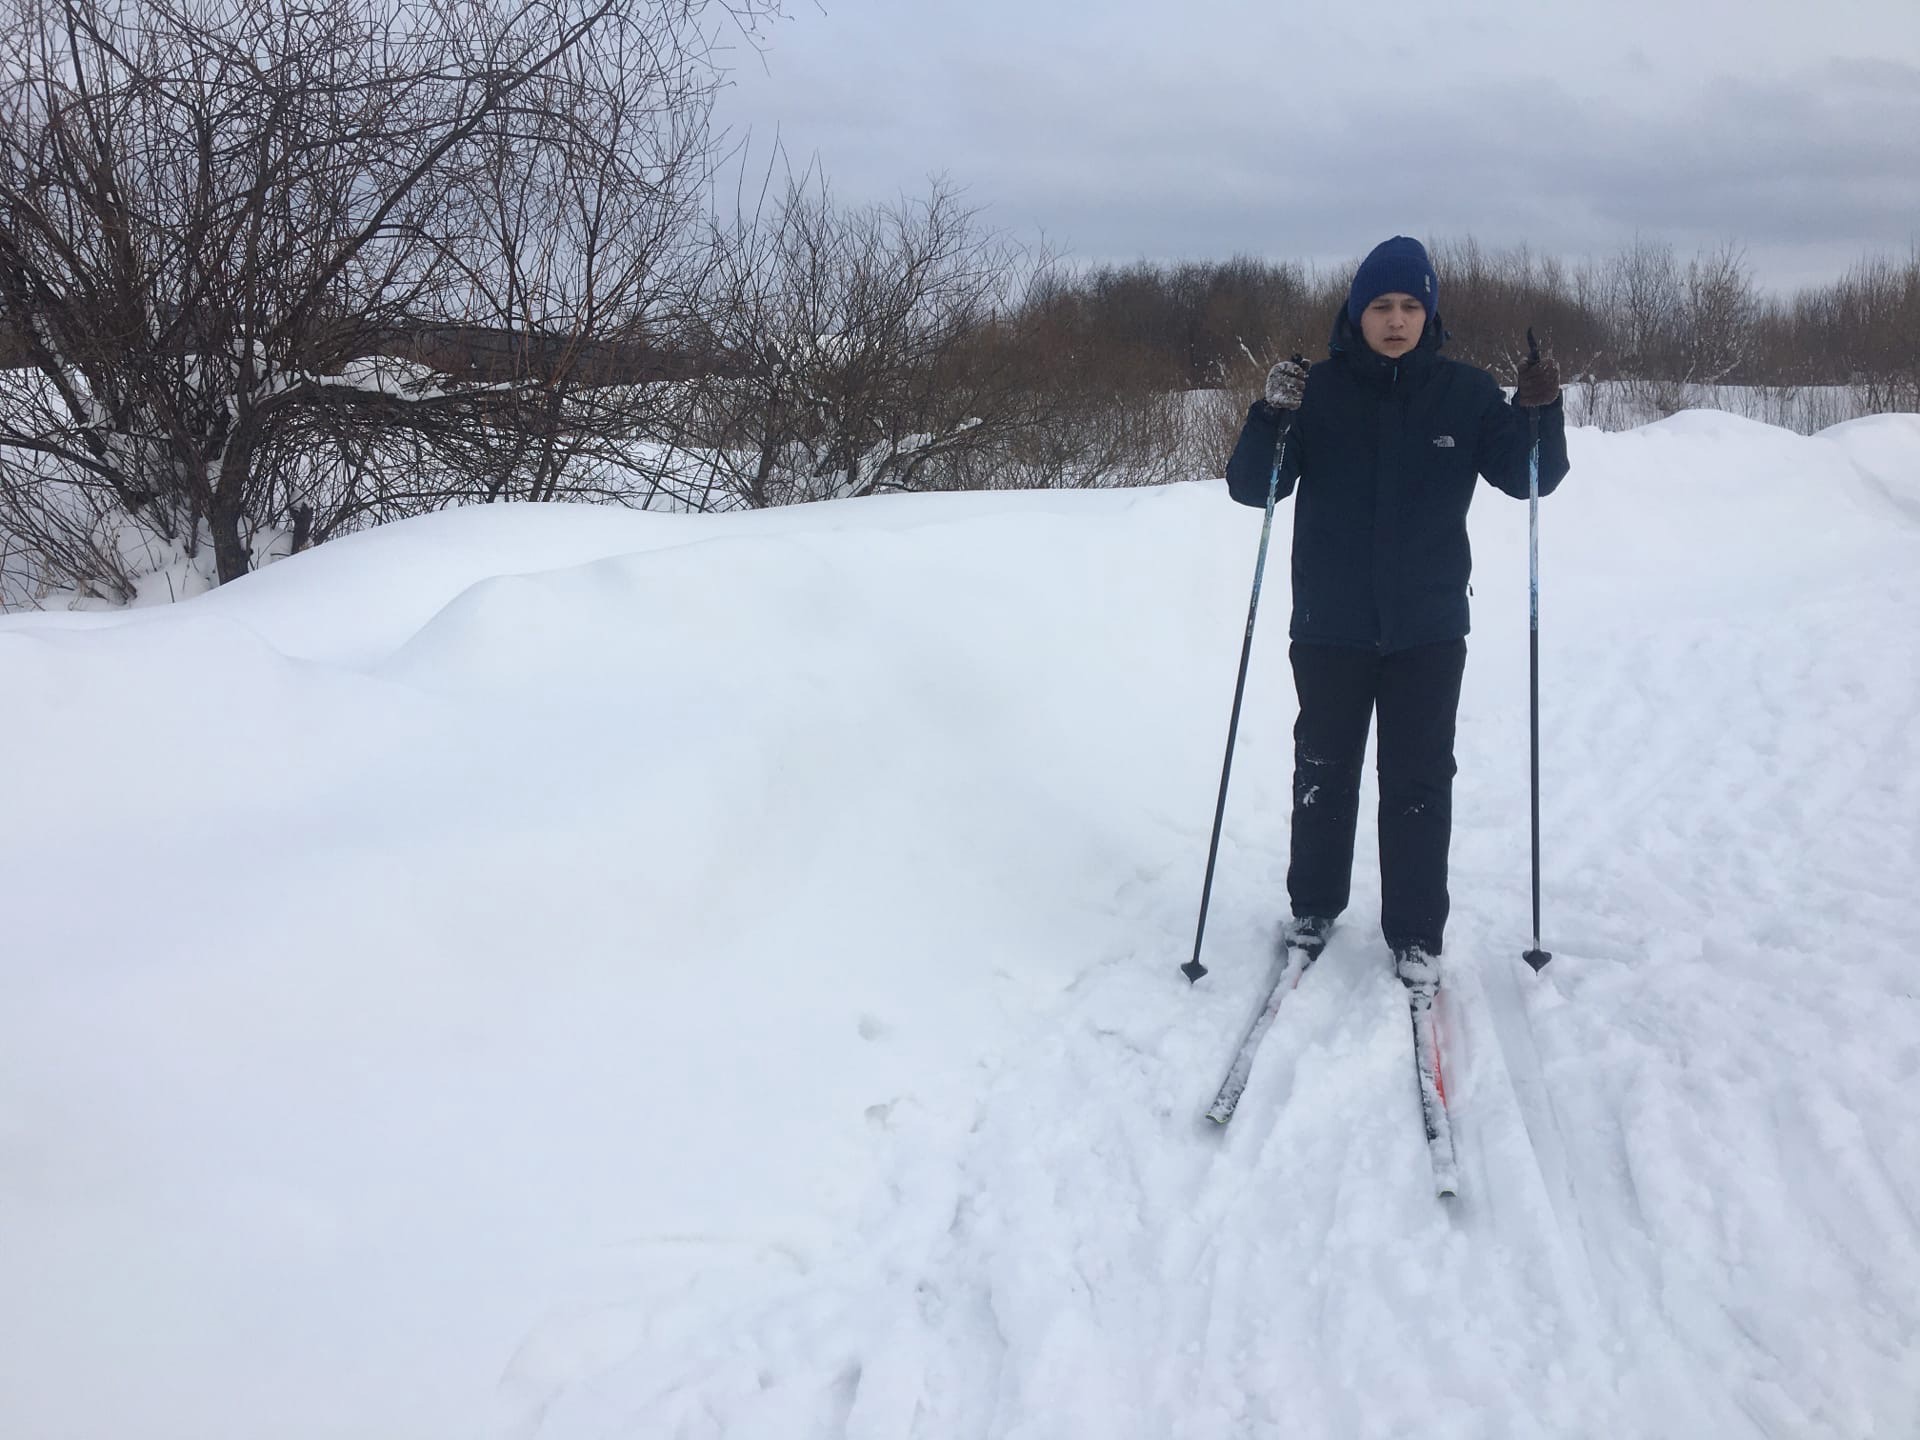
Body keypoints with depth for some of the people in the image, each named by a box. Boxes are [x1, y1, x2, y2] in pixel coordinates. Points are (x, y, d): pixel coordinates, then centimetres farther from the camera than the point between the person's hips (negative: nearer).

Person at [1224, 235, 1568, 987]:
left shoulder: (1466, 392, -2)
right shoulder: (1319, 389, -4)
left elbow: (1529, 478, 0)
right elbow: (1251, 489, -8)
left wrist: (1541, 413, -18)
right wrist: (1272, 417, -26)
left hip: (1428, 629, 0)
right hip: (1330, 627, 0)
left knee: (1419, 783, 3)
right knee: (1324, 773, 13)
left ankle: (1417, 935, 12)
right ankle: (1313, 905, 31)